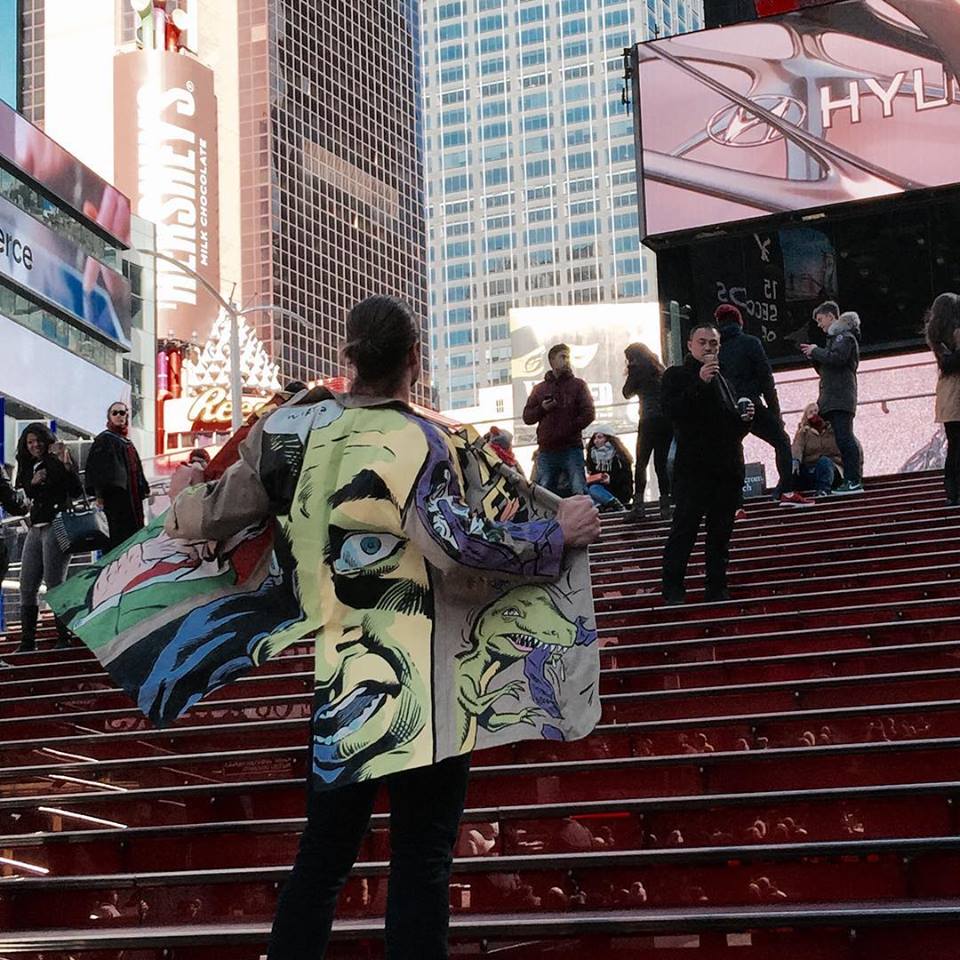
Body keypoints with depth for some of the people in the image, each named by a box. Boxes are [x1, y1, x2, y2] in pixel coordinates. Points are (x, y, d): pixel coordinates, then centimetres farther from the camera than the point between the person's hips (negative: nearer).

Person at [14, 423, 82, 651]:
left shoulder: (57, 462, -3)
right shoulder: (28, 467, 16)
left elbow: (77, 492, -12)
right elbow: (27, 495, 14)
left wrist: (67, 466, -25)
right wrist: (33, 482, -5)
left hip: (56, 527, -7)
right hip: (35, 529, 7)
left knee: (54, 584, -11)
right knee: (27, 587, 6)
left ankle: (64, 638, -7)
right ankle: (27, 643, 11)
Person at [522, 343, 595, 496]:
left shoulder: (578, 385, 10)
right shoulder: (539, 389, 17)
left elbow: (588, 414, 0)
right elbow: (527, 417, 15)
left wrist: (568, 430, -9)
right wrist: (542, 408, -5)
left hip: (571, 448, -3)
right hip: (546, 450, 3)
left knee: (579, 490, -9)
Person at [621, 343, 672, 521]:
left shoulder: (639, 369, -1)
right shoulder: (659, 368, 17)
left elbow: (627, 392, 6)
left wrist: (630, 373, 14)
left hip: (650, 420, -5)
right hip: (668, 420, 6)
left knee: (641, 463, -1)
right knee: (661, 463, 8)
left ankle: (638, 505, -10)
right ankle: (665, 506, 1)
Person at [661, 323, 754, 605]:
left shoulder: (723, 380, 24)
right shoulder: (677, 376, 3)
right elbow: (672, 410, -17)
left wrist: (745, 417, 7)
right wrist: (700, 383, -23)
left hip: (728, 469, 7)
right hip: (693, 468, -6)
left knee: (721, 532, 6)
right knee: (684, 528, -10)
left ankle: (717, 589, 11)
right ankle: (673, 589, -9)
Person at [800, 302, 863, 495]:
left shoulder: (844, 335, -3)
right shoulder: (835, 336, 27)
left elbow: (837, 358, -22)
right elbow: (825, 369, 29)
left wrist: (816, 351, -9)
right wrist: (814, 357, 12)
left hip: (840, 397, -10)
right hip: (832, 398, 10)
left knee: (844, 438, -15)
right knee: (843, 439, 7)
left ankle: (854, 481, -18)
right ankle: (851, 480, 6)